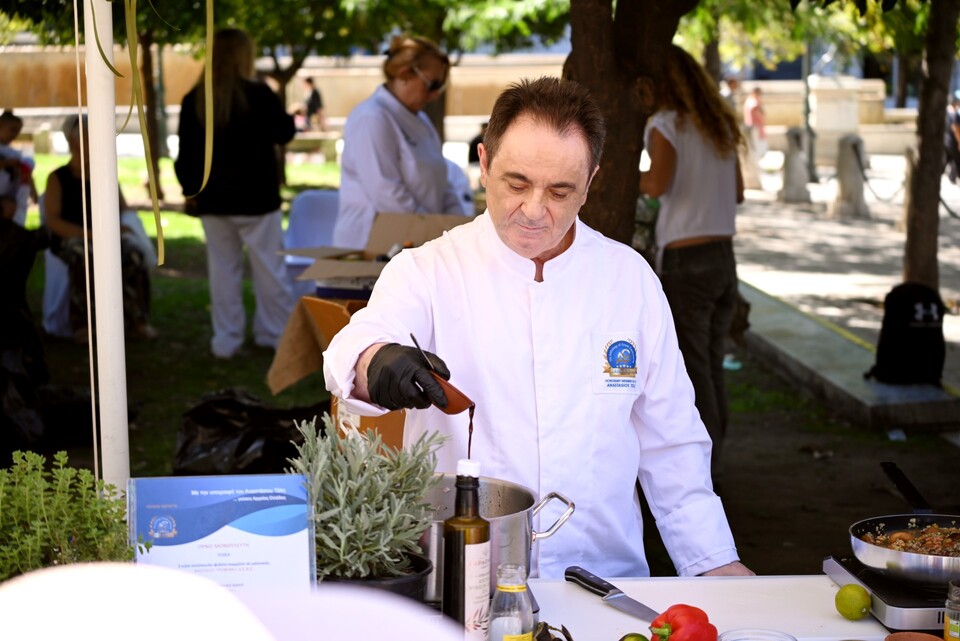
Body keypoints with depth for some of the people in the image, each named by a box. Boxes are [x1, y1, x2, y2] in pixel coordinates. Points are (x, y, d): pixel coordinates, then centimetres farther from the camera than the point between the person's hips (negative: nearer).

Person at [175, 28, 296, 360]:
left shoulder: (193, 100, 0)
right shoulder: (259, 94, -12)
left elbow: (186, 153, 4)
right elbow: (283, 133, 0)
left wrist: (190, 189, 16)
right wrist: (290, 117, 22)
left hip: (212, 199, 3)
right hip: (255, 198, -3)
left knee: (223, 269, 9)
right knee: (269, 268, 7)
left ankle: (226, 340, 11)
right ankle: (278, 333, 14)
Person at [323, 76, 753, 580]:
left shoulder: (629, 276, 10)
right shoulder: (427, 270, 2)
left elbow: (671, 441, 14)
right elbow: (354, 346, -18)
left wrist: (715, 562, 9)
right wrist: (375, 360, -41)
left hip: (605, 576, 2)